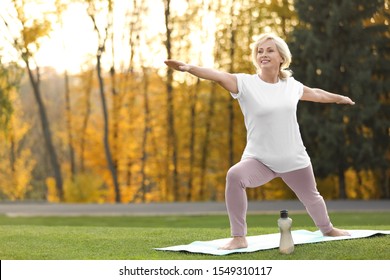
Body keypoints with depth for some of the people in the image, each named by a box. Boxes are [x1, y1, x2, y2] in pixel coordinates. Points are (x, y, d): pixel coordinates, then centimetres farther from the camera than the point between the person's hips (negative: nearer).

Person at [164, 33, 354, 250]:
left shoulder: (291, 85, 1)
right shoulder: (246, 83, -11)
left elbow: (316, 94, 22)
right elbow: (219, 76, -28)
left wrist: (339, 98, 39)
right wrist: (190, 68, -45)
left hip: (294, 159, 4)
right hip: (259, 159, -3)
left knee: (311, 197, 21)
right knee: (235, 175, -33)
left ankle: (327, 229, 56)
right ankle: (239, 238, -24)